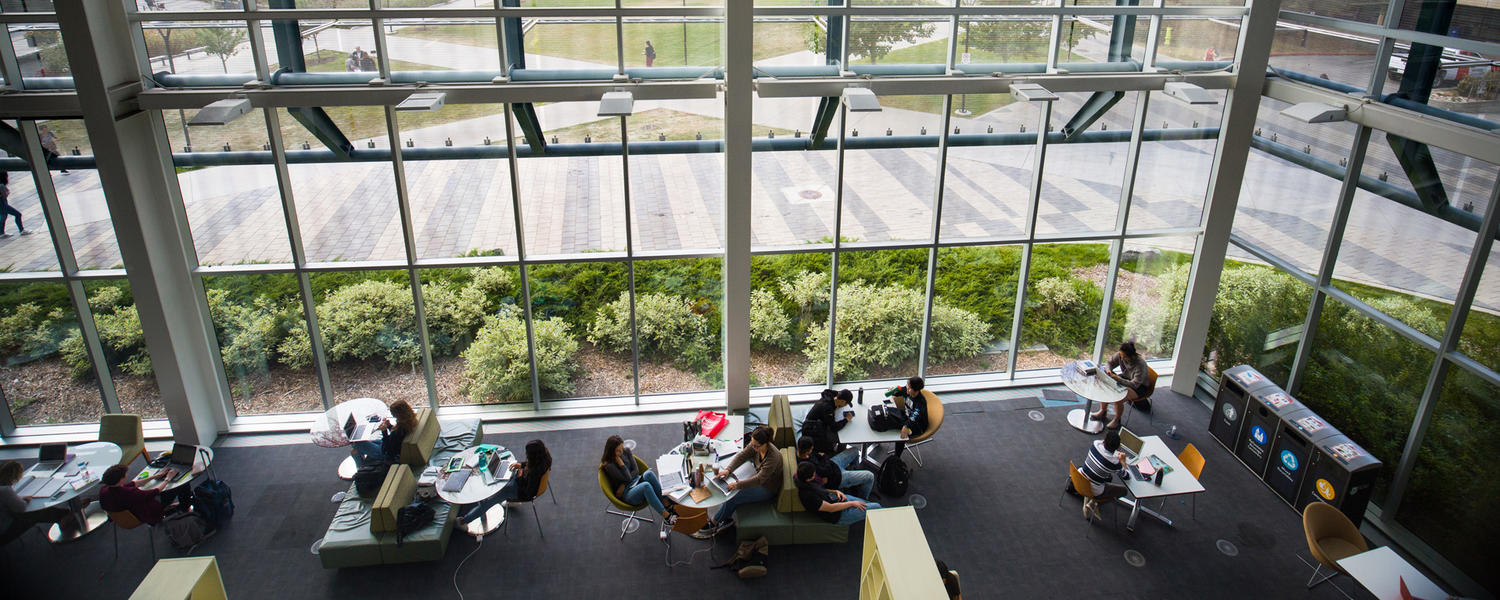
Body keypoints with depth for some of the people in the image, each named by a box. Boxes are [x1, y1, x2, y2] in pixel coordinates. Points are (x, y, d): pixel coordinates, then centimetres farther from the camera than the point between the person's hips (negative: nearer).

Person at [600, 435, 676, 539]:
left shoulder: (626, 451, 5)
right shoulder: (608, 465, -13)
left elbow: (636, 470, 3)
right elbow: (627, 477, -15)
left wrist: (624, 484, -10)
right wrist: (619, 460, -16)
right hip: (627, 493, -6)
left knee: (649, 474, -31)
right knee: (646, 486, -38)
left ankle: (667, 505, -28)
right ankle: (667, 517, -37)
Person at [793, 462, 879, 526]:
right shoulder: (807, 496, -32)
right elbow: (831, 508, -25)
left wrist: (835, 491, -2)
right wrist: (852, 503, -17)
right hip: (840, 515, -8)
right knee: (876, 508, -5)